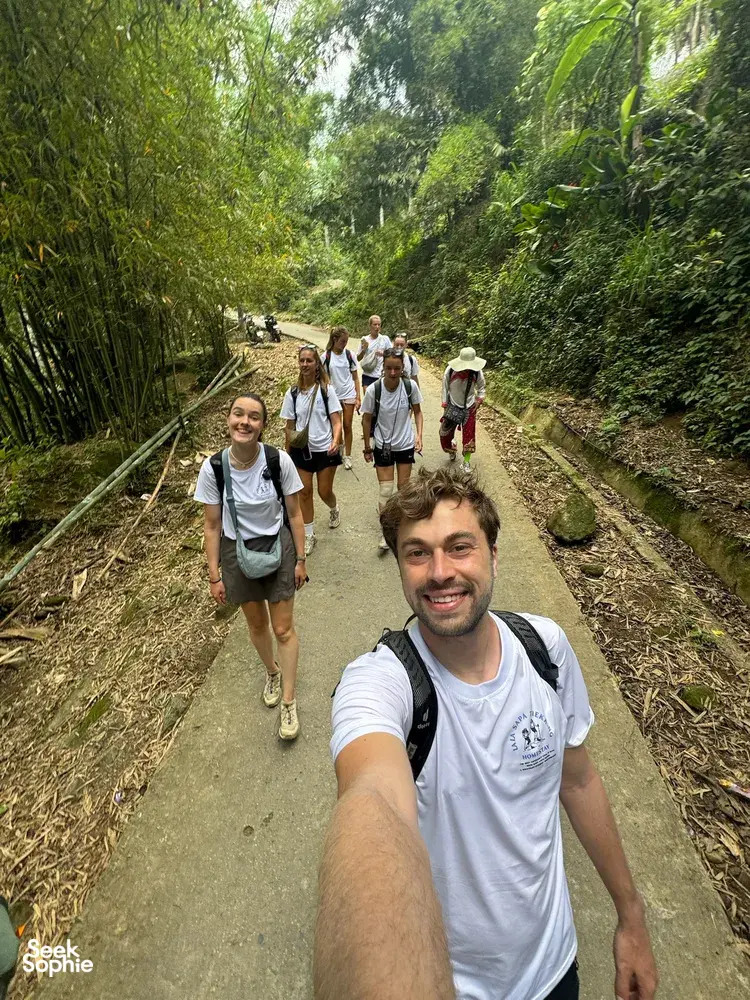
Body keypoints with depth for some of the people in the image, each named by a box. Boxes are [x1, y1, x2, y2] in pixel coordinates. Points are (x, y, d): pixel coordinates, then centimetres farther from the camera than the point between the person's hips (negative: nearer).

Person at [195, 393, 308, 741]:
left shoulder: (279, 461, -19)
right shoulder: (212, 469, -17)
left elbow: (294, 514, -8)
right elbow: (212, 526, -7)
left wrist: (300, 559, -3)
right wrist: (214, 576, -3)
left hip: (278, 548, -1)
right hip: (237, 554, 2)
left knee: (283, 629, 8)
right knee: (256, 624, 22)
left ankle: (288, 702, 29)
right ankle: (272, 672, 53)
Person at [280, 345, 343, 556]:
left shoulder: (326, 390, -7)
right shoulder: (292, 393, 0)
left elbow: (336, 420, -9)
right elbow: (289, 426, 6)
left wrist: (335, 441, -27)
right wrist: (288, 453, 7)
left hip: (325, 449, -2)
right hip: (301, 450, 2)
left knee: (324, 491, 7)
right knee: (304, 492, 6)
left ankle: (335, 509, 44)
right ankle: (309, 535, 21)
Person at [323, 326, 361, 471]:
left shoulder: (349, 354, -1)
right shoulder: (326, 357, -5)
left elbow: (355, 377, 2)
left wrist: (358, 397, -3)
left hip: (349, 395, 1)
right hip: (333, 396, 0)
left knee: (347, 426, 5)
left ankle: (347, 456, 16)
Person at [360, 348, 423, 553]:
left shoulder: (410, 386, -15)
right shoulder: (373, 390, -18)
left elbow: (417, 412, 0)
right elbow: (367, 419, -6)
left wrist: (419, 434, -15)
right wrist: (367, 447, 0)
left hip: (406, 445, 1)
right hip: (383, 446, -1)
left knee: (403, 487, 14)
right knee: (385, 491, 1)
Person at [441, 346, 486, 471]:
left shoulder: (477, 372, -17)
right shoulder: (450, 371, -20)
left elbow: (481, 388, 4)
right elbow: (445, 388, -6)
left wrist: (479, 400, -4)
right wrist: (445, 406, -4)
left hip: (469, 408, 0)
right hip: (453, 406, 0)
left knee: (469, 435, 2)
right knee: (445, 432, 5)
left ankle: (466, 462, 18)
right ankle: (451, 451, 38)